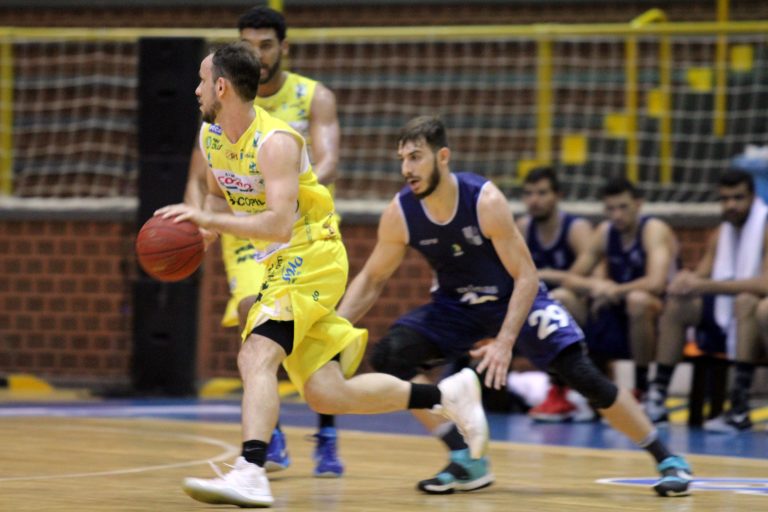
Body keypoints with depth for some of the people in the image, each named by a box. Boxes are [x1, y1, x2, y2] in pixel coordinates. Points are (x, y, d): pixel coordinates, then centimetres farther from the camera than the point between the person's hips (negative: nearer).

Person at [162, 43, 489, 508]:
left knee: (256, 356, -27)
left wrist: (210, 221, -32)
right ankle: (449, 395, 17)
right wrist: (201, 227, 2)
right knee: (327, 395, 5)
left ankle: (250, 473, -38)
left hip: (311, 256, -9)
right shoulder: (211, 136, 5)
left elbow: (279, 225, -30)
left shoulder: (275, 142, -21)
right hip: (283, 264, 9)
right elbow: (220, 197, 23)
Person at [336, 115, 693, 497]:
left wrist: (505, 341, -34)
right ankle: (468, 461, -12)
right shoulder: (399, 214, -19)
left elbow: (526, 276, -23)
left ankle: (667, 460, -3)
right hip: (455, 305, 4)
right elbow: (371, 280, -4)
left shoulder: (485, 201, -29)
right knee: (389, 356, -19)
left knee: (581, 373, -18)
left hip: (514, 298, -4)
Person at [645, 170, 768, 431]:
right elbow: (700, 277, 9)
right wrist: (687, 281, -18)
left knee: (745, 301, -36)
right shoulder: (720, 234, 8)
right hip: (725, 321, 7)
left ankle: (740, 408, -38)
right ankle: (657, 398, -10)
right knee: (676, 304, -4)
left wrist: (706, 285, -33)